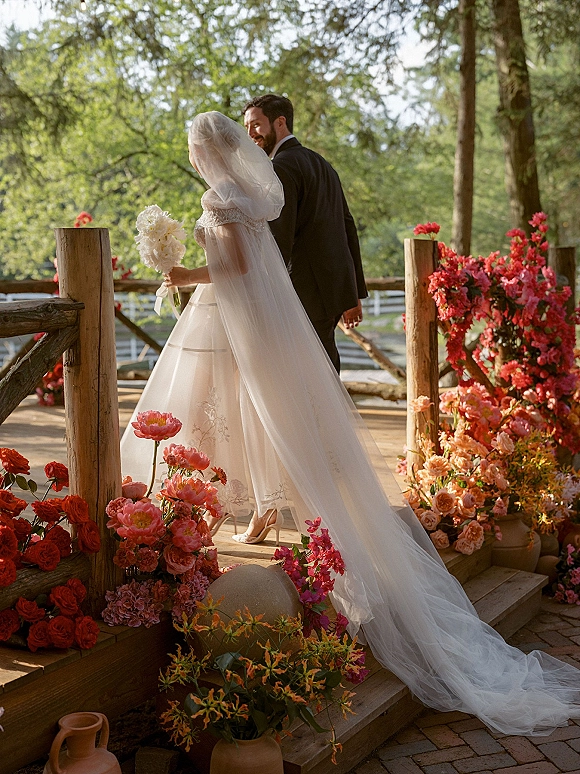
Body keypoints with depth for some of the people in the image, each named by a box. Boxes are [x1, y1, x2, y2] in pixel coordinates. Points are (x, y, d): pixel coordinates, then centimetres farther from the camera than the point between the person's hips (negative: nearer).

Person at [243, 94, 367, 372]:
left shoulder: (281, 168, -11)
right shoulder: (319, 162, 18)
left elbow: (280, 240, -19)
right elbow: (348, 227, 19)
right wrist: (354, 294, 21)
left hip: (308, 294, -9)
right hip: (337, 285, 9)